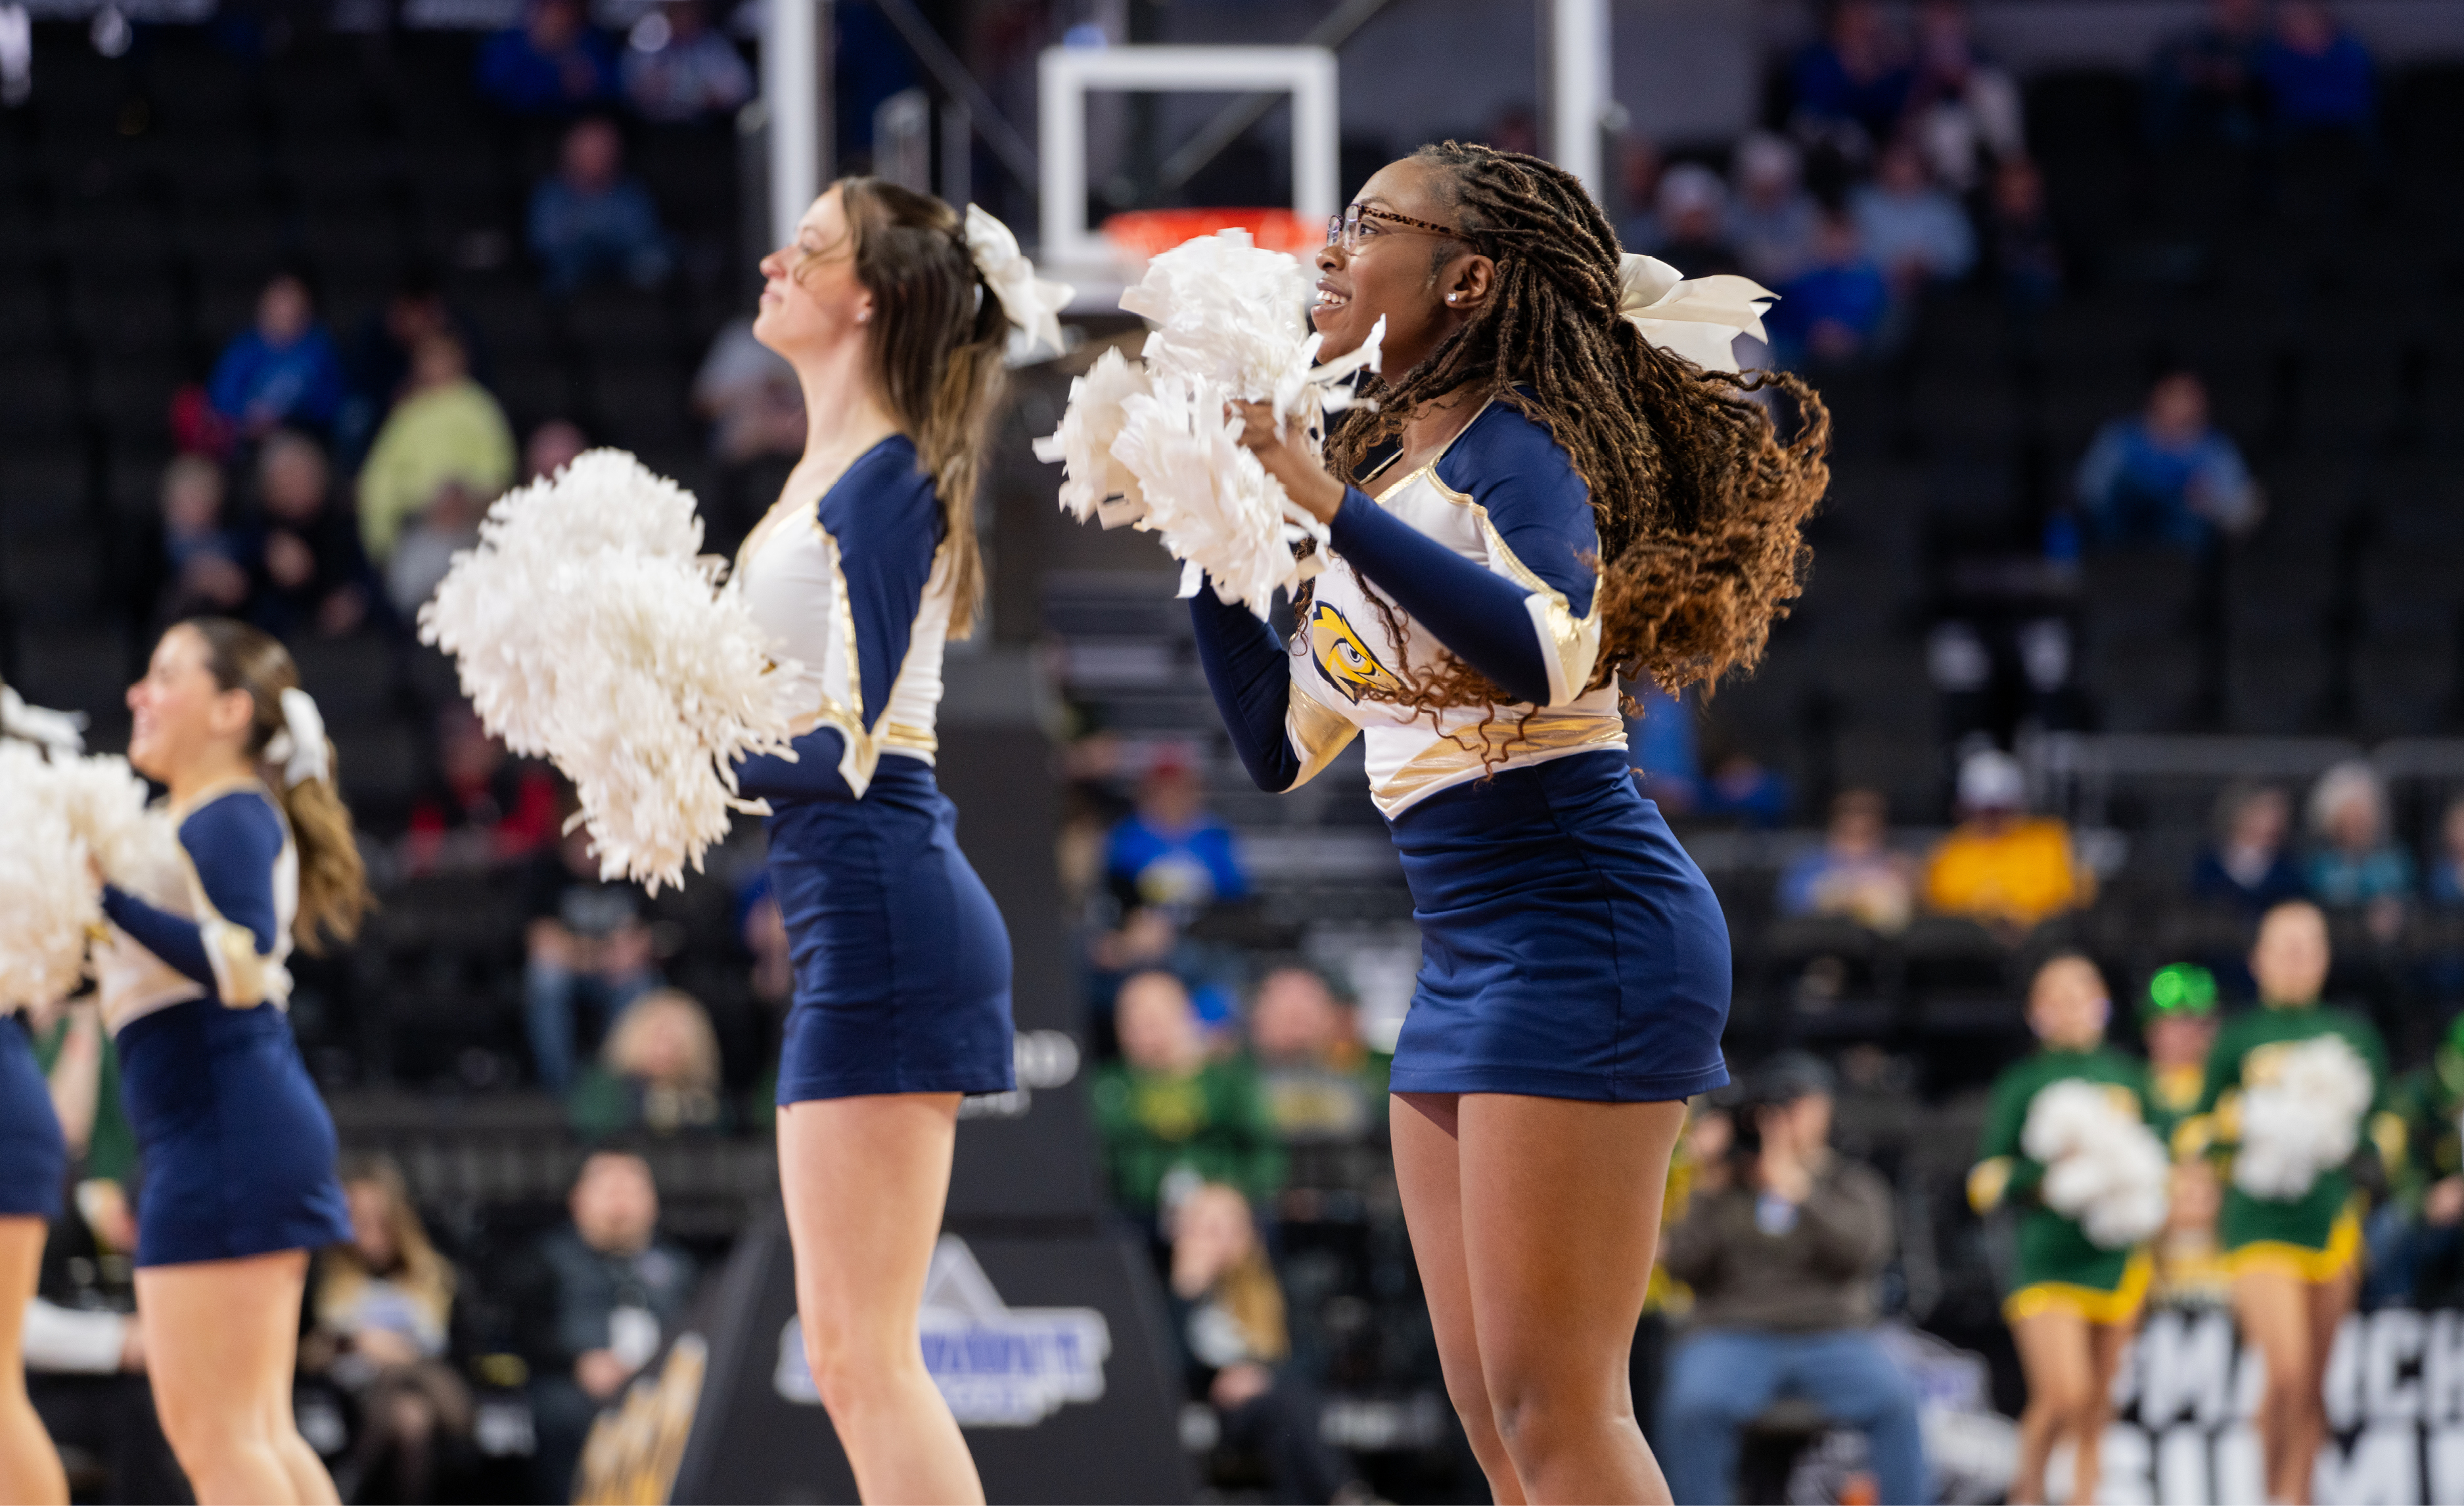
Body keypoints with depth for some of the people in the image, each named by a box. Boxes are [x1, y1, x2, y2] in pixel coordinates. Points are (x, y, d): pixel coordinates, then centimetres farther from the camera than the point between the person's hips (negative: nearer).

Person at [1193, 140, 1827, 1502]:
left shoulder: (1517, 438, -9)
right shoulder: (1391, 487, 16)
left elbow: (1547, 650, -29)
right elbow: (1277, 746, 21)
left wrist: (1325, 500, -25)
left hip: (1581, 930, -10)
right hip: (1468, 960, 10)